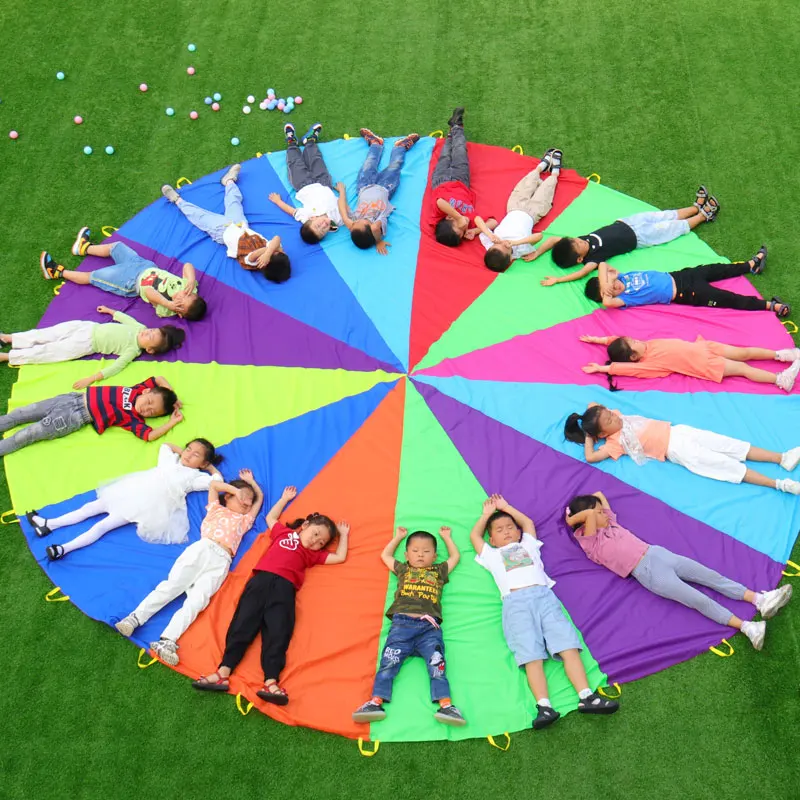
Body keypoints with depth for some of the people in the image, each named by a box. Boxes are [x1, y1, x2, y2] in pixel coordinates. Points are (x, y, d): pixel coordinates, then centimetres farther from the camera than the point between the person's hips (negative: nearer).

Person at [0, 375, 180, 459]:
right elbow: (159, 379, 8)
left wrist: (173, 421, -23)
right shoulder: (139, 389, -2)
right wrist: (172, 394, -3)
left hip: (78, 417, -4)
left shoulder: (134, 419, -15)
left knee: (31, 434, -6)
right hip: (76, 398, 4)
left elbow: (150, 435, -30)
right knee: (24, 413, 10)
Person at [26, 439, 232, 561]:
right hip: (132, 492, 6)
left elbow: (218, 481, -11)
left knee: (102, 526, -14)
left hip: (148, 506, -6)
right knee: (92, 506, 4)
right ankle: (49, 524, 10)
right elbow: (164, 446, 34)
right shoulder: (171, 459, 17)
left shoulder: (195, 476, 0)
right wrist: (181, 451, 24)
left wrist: (210, 466, 3)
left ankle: (64, 549, -17)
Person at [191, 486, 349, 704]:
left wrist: (343, 535, 32)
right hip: (262, 578, 0)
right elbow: (271, 517, 43)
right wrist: (285, 498, 49)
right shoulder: (284, 532, 28)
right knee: (243, 623, -13)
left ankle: (271, 682, -31)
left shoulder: (314, 553, 27)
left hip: (285, 586, 0)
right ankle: (223, 672, -21)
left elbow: (340, 557, 23)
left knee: (277, 631, -17)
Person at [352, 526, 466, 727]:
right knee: (389, 661, -18)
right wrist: (398, 536, 47)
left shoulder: (439, 571, 30)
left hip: (430, 627, 0)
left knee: (437, 664, -20)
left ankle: (445, 705, -27)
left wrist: (446, 537, 48)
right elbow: (385, 555, 42)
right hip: (402, 623, 0)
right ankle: (376, 701, -25)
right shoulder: (403, 569, 30)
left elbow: (455, 556, 41)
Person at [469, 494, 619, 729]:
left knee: (569, 646, -17)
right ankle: (544, 706, -32)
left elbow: (528, 522, 43)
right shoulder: (492, 555, 32)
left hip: (544, 596, 2)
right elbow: (474, 536, 35)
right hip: (515, 602, -2)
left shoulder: (527, 546, 36)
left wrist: (506, 507, 47)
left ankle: (586, 696, -25)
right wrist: (487, 513, 42)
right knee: (532, 656, -20)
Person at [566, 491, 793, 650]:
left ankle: (759, 599, 0)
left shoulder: (610, 522, 17)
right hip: (648, 573, -8)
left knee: (711, 576, -1)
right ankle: (747, 627, -15)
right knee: (699, 600, -14)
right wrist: (571, 518, -8)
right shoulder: (590, 543, -6)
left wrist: (579, 503, 22)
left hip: (656, 553, 8)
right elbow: (589, 513, -24)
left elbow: (599, 494, 30)